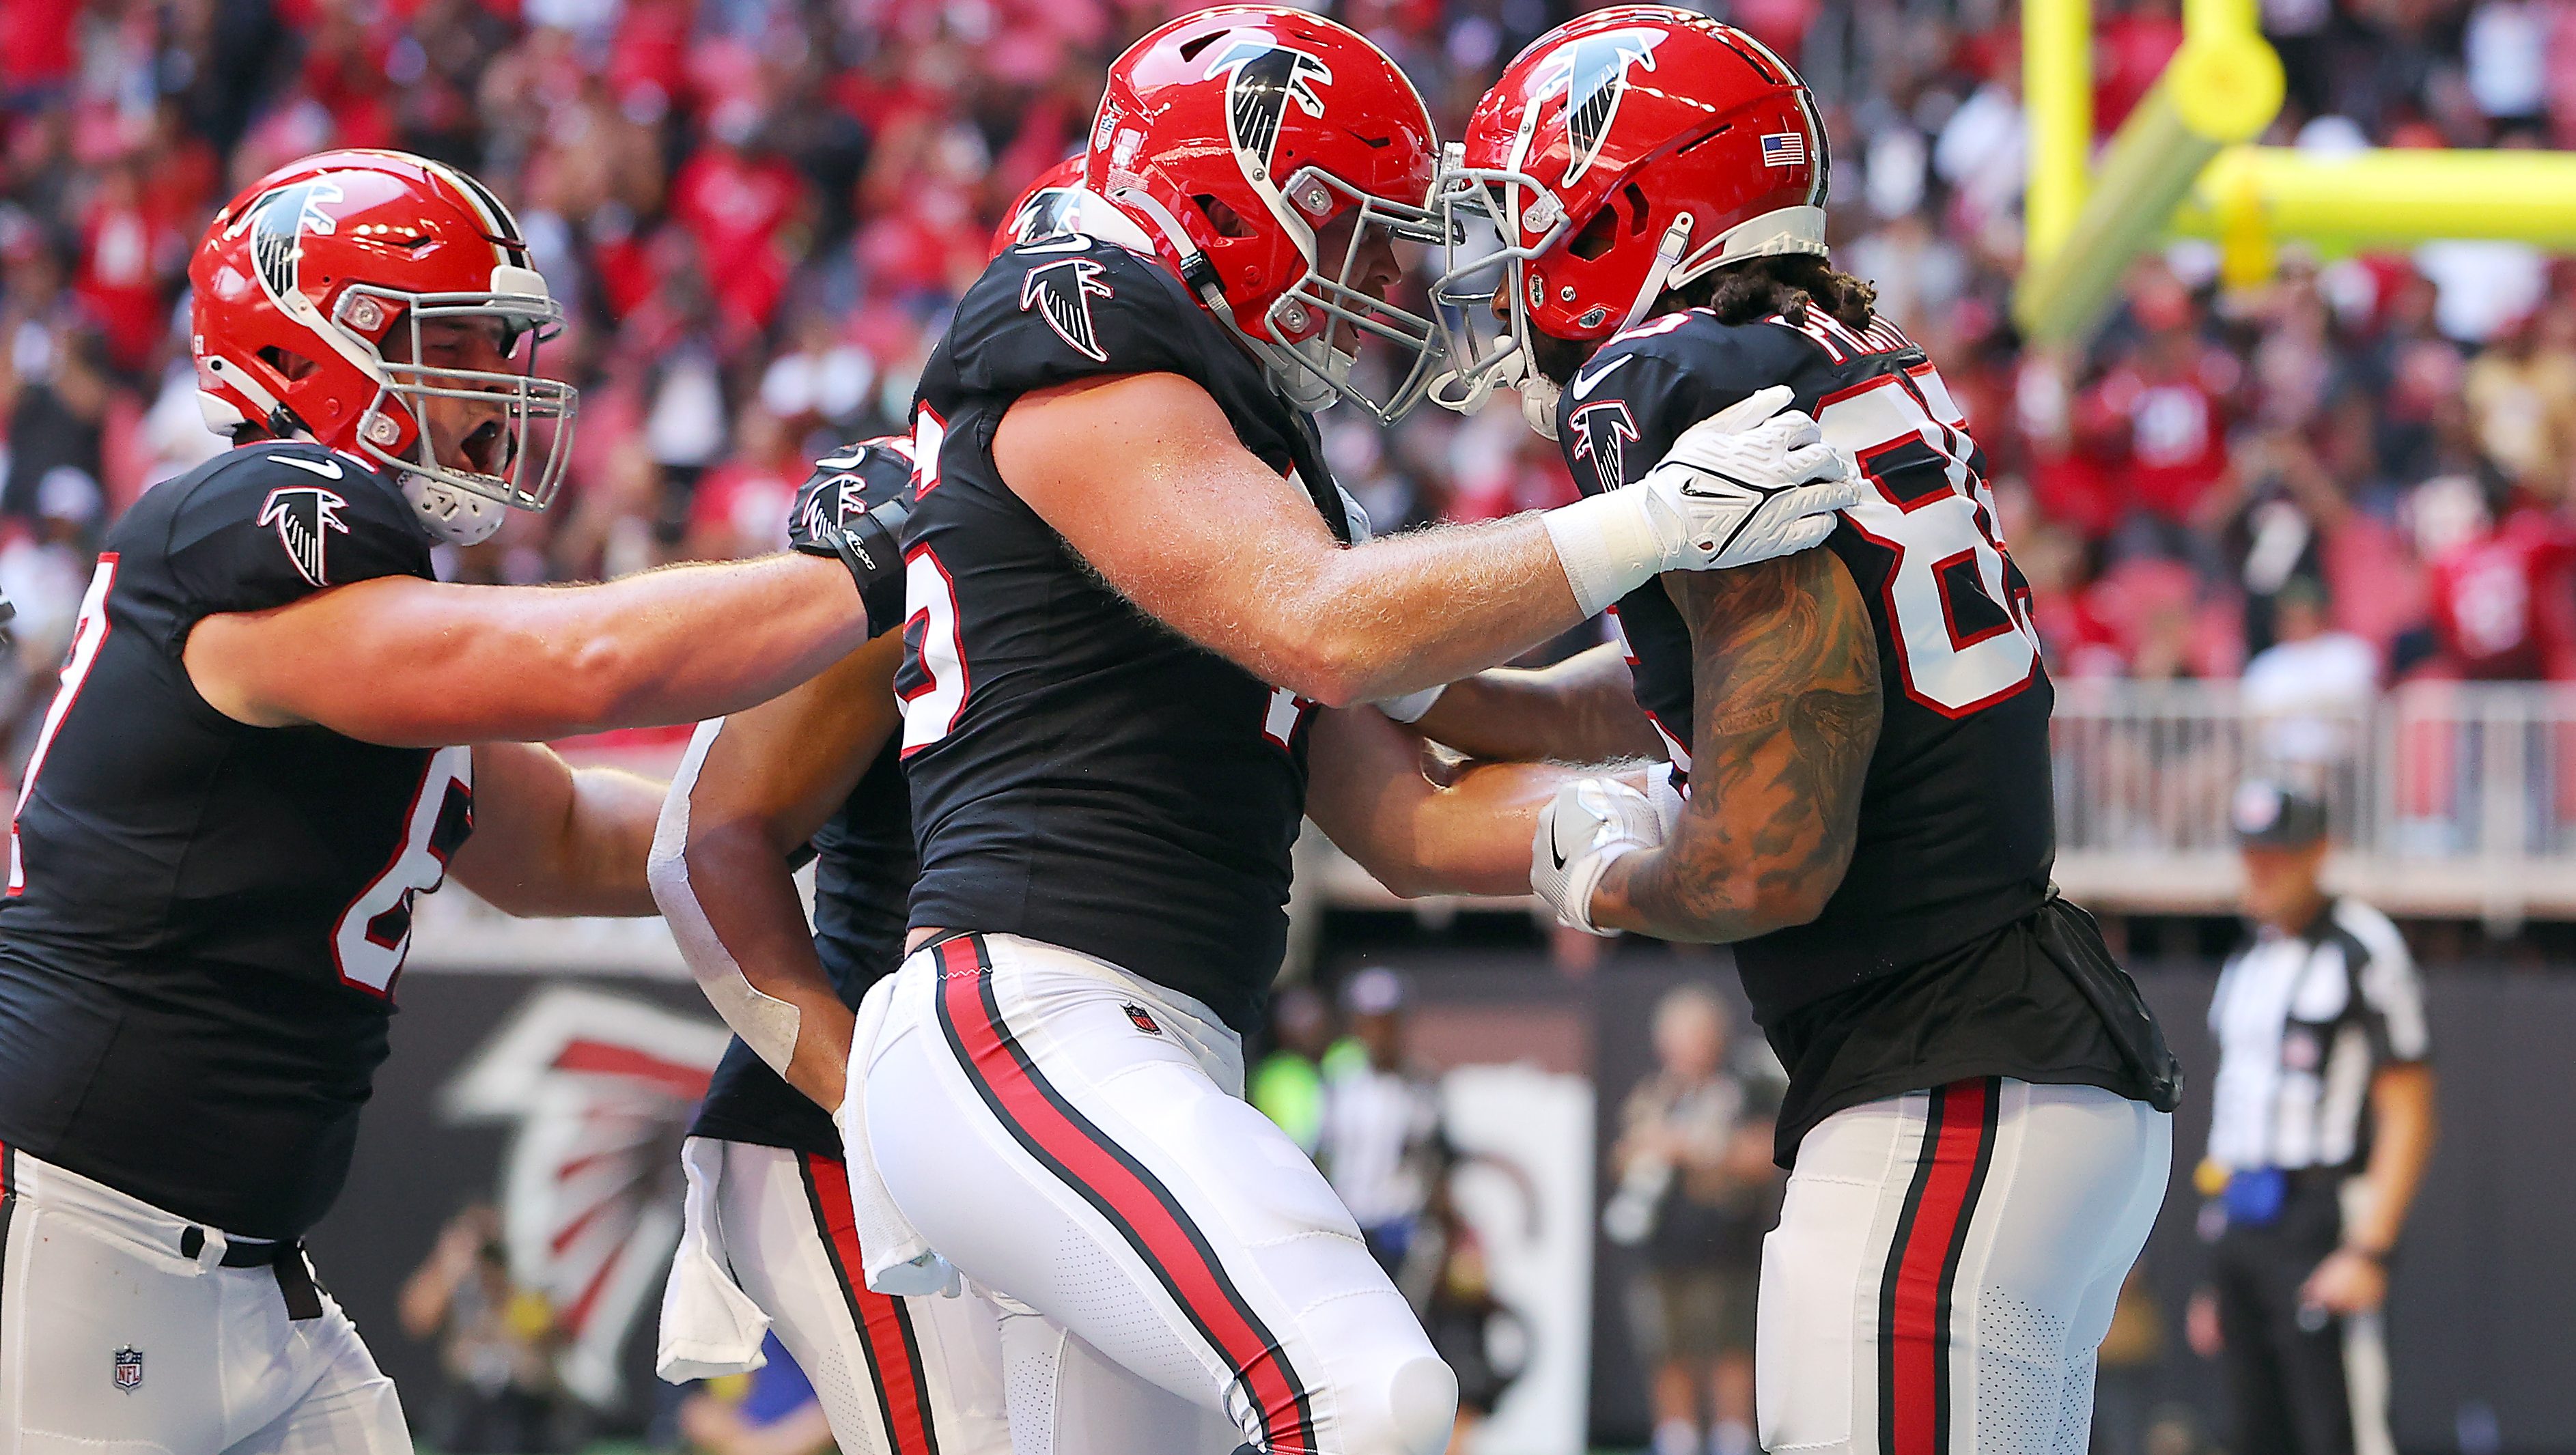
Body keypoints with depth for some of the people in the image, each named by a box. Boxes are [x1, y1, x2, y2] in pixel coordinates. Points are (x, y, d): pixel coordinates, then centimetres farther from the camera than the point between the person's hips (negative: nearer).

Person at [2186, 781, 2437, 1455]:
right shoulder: (2246, 964, 19)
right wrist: (2219, 1277, 19)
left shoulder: (2364, 953, -7)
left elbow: (2407, 1116, -12)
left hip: (2321, 1221, -8)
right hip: (2241, 1226, 8)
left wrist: (2369, 1251, -21)